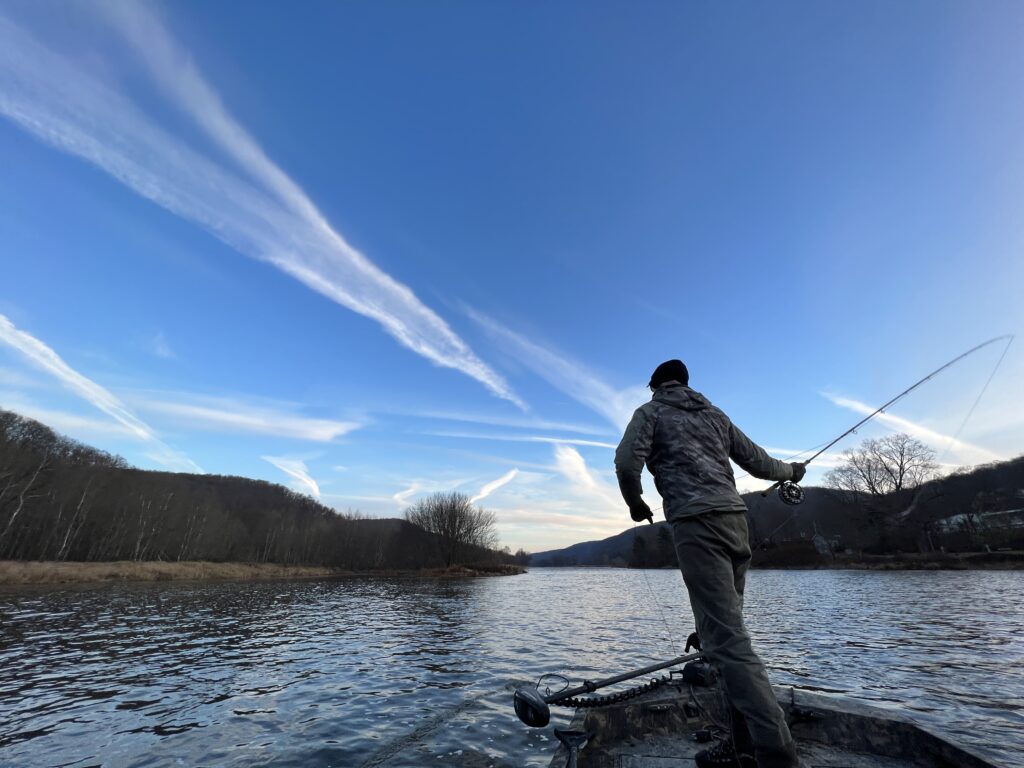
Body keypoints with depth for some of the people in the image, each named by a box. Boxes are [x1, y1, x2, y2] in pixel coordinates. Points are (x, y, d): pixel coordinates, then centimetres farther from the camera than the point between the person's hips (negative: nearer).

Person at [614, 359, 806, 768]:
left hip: (696, 522, -7)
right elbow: (756, 461, 23)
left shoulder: (651, 411, 6)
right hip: (735, 517, 7)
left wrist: (635, 503, 9)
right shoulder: (714, 414, 22)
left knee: (726, 639, -8)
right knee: (725, 631, 13)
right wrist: (790, 471, 44)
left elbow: (627, 461, -9)